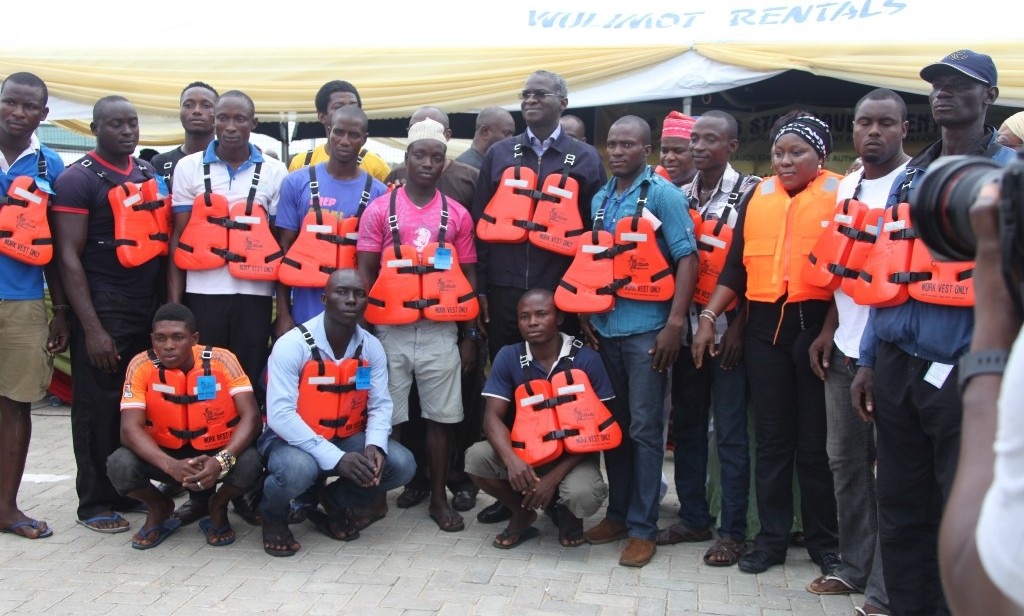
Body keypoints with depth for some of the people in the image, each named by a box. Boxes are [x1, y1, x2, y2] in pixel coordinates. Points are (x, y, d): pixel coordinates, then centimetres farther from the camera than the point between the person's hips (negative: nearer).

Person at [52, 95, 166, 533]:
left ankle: (130, 492, 23)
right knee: (99, 408, 2)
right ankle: (95, 504, 13)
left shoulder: (151, 174, 13)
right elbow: (68, 256, -11)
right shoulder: (78, 179, -6)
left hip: (149, 307, 6)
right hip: (103, 310, -6)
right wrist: (92, 328, -16)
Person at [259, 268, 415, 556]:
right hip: (291, 439, -5)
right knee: (298, 469, -39)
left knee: (401, 465, -17)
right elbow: (280, 415, -26)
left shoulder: (372, 347, -2)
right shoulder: (292, 345, -19)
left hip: (346, 438, 5)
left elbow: (380, 405, -4)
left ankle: (332, 502, 11)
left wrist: (375, 446, -27)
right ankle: (273, 514, 0)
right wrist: (335, 458, -33)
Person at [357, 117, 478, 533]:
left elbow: (468, 277, 9)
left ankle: (439, 497, 16)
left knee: (440, 415, 6)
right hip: (389, 330, -1)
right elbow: (365, 273, 2)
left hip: (440, 331, 1)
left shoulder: (458, 215, 6)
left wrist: (469, 336, 6)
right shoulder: (379, 210, 2)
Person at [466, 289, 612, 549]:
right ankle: (522, 513, 4)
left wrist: (554, 477, -21)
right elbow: (493, 417, -11)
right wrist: (511, 460, -32)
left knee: (583, 496, -33)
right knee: (476, 457, -25)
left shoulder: (586, 359, -13)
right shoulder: (508, 357, -7)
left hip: (572, 455, -2)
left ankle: (567, 511, 8)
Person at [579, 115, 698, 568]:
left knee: (645, 428, -2)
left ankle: (642, 527, 5)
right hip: (604, 328, 6)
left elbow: (687, 258, -11)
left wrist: (675, 323, -17)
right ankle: (617, 513, 24)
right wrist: (585, 314, 10)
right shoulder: (599, 199, 12)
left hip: (646, 330, -6)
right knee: (612, 424, 12)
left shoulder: (663, 195, -6)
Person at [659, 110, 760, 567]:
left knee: (730, 433, -1)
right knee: (686, 426, 11)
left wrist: (738, 326, -12)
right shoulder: (679, 195, 11)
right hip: (687, 327, 6)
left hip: (727, 330, -5)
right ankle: (693, 517, 23)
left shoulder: (749, 193, -4)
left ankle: (733, 530, 8)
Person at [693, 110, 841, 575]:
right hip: (764, 325, 4)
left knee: (816, 440, 4)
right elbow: (736, 263, 12)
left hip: (817, 323, -4)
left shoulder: (840, 195, -1)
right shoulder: (758, 196, 12)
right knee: (771, 437, 9)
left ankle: (824, 541, 19)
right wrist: (709, 317, 4)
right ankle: (772, 537, 19)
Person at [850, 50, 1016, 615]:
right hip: (897, 365, 5)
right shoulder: (909, 178, 15)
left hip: (964, 370, -5)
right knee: (901, 507, 12)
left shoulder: (1008, 173, -2)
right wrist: (869, 361, 13)